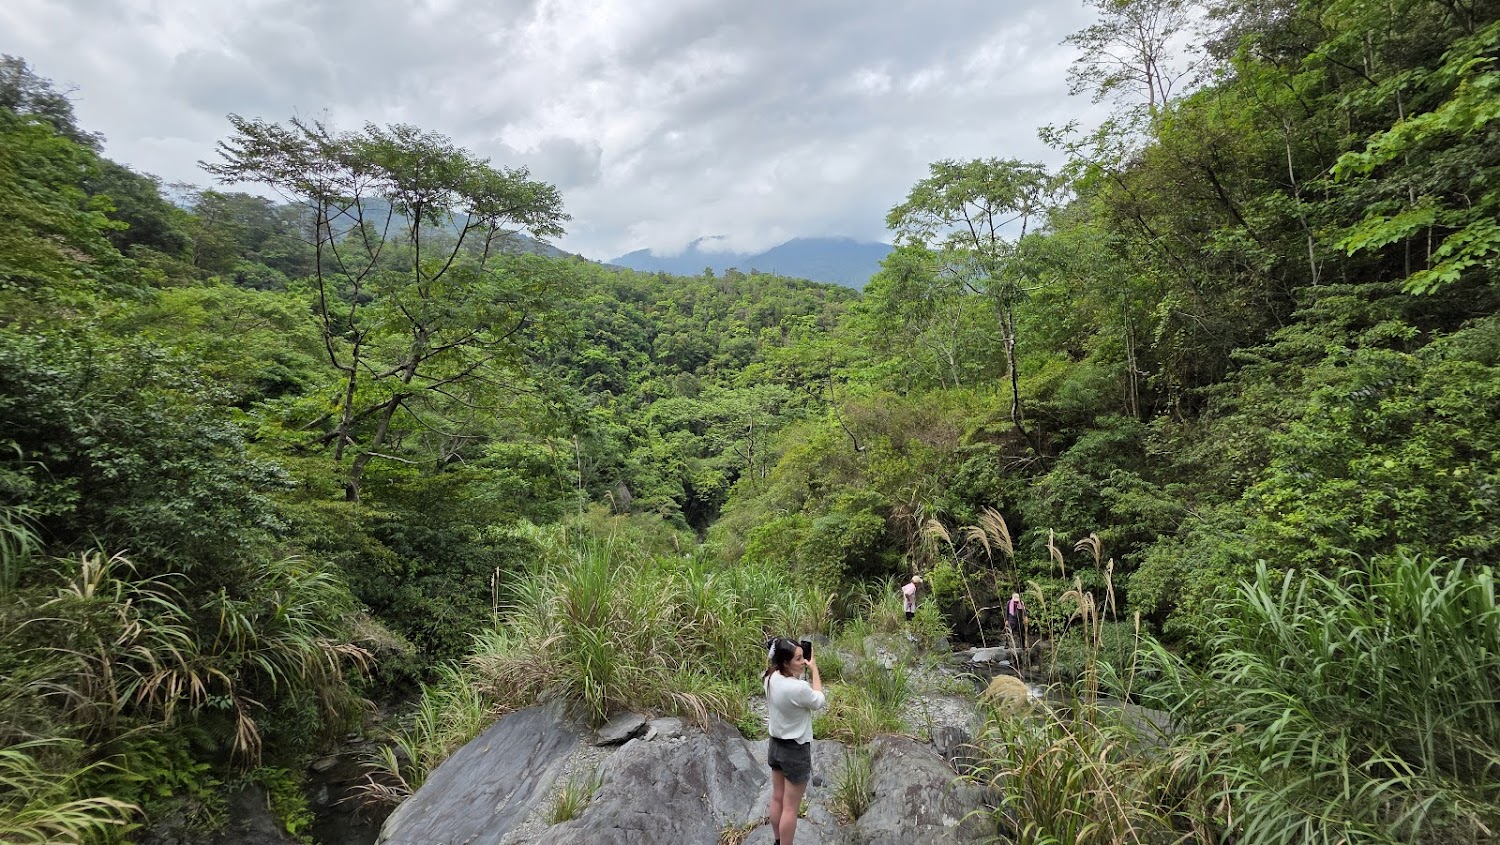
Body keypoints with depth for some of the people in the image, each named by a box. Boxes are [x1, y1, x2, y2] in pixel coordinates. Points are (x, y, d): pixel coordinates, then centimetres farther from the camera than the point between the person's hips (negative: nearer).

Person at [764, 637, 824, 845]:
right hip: (795, 751, -8)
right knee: (790, 808, 7)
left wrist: (801, 670, -2)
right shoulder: (798, 688, -31)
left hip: (775, 746, 8)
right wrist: (814, 669, -6)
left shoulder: (771, 679, -9)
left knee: (777, 799, 22)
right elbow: (819, 701, -11)